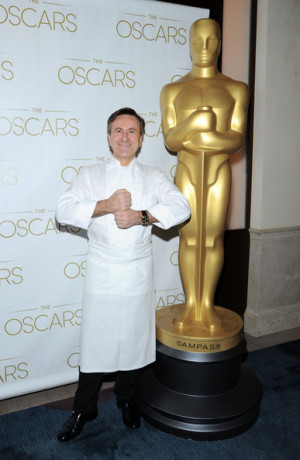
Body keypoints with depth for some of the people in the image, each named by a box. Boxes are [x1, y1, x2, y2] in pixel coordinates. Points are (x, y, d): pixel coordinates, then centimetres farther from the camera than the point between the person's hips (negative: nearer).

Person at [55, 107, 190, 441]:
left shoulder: (154, 177, 7)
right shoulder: (90, 175, 5)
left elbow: (181, 207, -8)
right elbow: (64, 210, -9)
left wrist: (140, 216, -21)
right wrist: (107, 205, -21)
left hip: (137, 273, 1)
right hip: (101, 273, -1)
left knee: (135, 338, 12)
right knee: (96, 340, 6)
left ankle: (126, 399, 36)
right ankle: (83, 409, 26)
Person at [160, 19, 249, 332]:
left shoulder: (236, 90, 4)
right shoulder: (172, 91, 5)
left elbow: (236, 140, -6)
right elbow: (171, 141, -3)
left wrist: (190, 137, -15)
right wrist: (193, 122, -23)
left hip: (218, 173, 0)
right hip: (187, 173, 0)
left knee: (212, 239, 3)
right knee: (189, 238, 3)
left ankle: (207, 304, 15)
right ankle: (190, 303, 16)